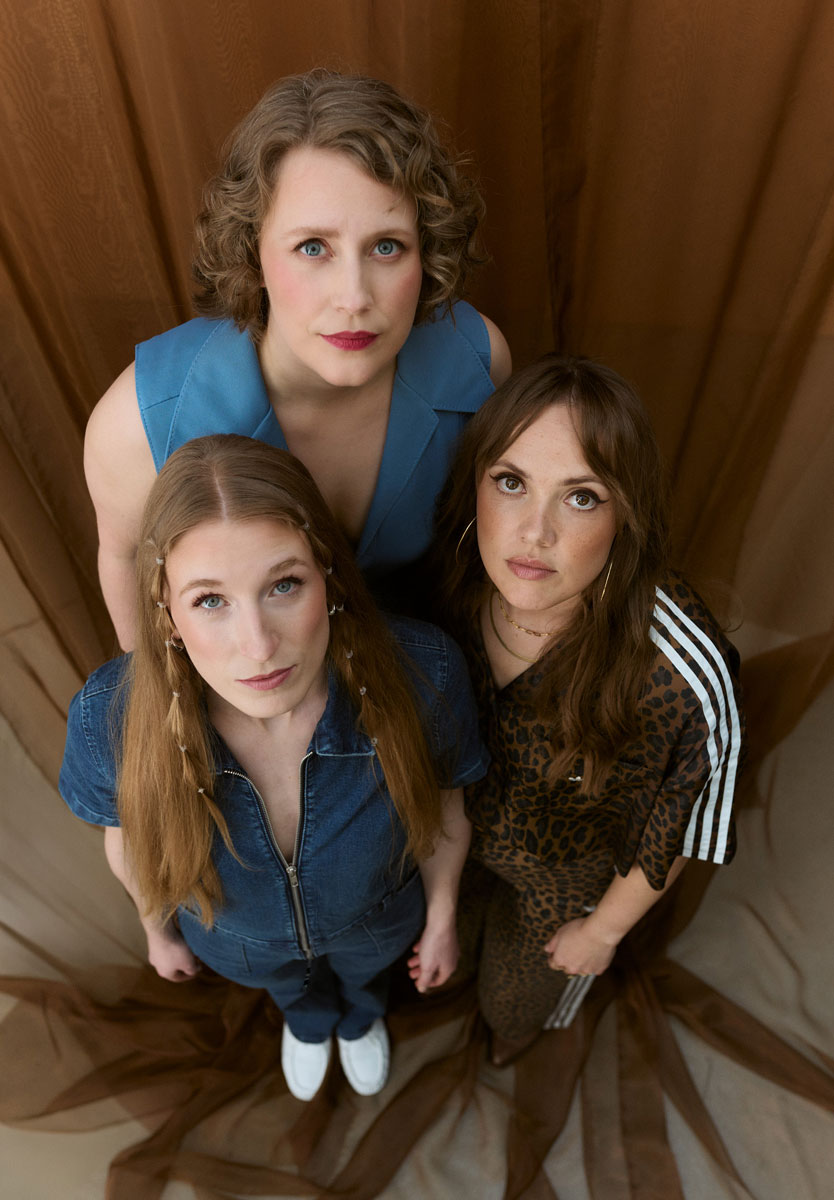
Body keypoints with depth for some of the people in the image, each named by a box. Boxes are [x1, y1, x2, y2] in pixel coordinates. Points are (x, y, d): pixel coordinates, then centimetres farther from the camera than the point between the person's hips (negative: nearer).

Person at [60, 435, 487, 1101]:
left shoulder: (420, 673, -40)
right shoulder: (110, 719, -38)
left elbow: (441, 806, -17)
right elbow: (128, 839, -13)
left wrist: (442, 917, 0)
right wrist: (158, 929, 6)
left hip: (378, 917, 0)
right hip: (237, 936, 1)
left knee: (365, 972, 37)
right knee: (291, 984, 38)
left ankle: (361, 1017, 76)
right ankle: (309, 1020, 77)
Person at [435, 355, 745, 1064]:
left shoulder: (684, 672, -40)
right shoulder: (454, 579, -28)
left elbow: (682, 827, -20)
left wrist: (605, 929, -5)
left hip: (569, 880, -1)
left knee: (519, 999, 31)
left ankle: (525, 1020, 70)